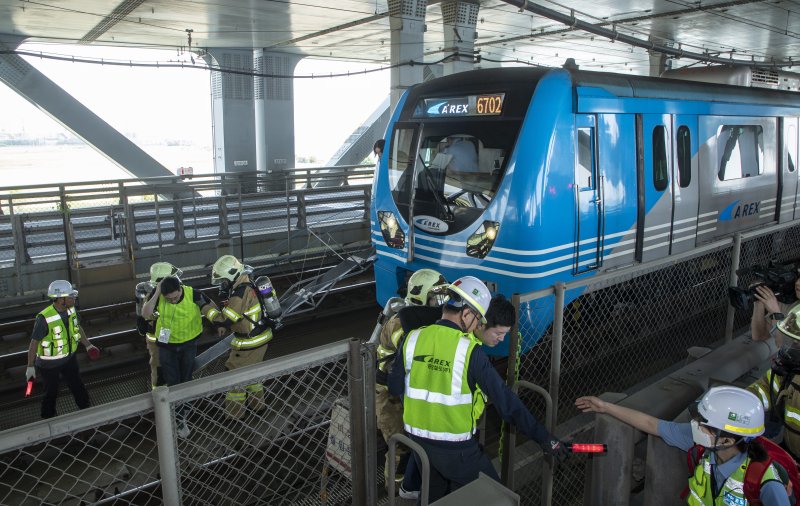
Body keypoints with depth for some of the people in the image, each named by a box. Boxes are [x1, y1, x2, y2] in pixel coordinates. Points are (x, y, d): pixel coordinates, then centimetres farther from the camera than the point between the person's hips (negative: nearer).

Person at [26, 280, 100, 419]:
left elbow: (77, 328, 8)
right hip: (50, 364, -5)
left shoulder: (71, 310, -10)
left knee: (78, 386, 19)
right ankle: (48, 419, 37)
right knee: (51, 392, 13)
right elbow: (34, 342, -20)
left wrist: (88, 345, 16)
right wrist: (30, 366, -14)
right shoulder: (44, 318, -30)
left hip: (69, 358, 6)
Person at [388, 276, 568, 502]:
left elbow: (395, 387, 4)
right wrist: (544, 438, -11)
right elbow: (505, 400, -18)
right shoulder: (469, 350, -20)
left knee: (433, 497, 28)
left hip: (418, 441, 5)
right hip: (456, 449, -5)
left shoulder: (412, 340, -8)